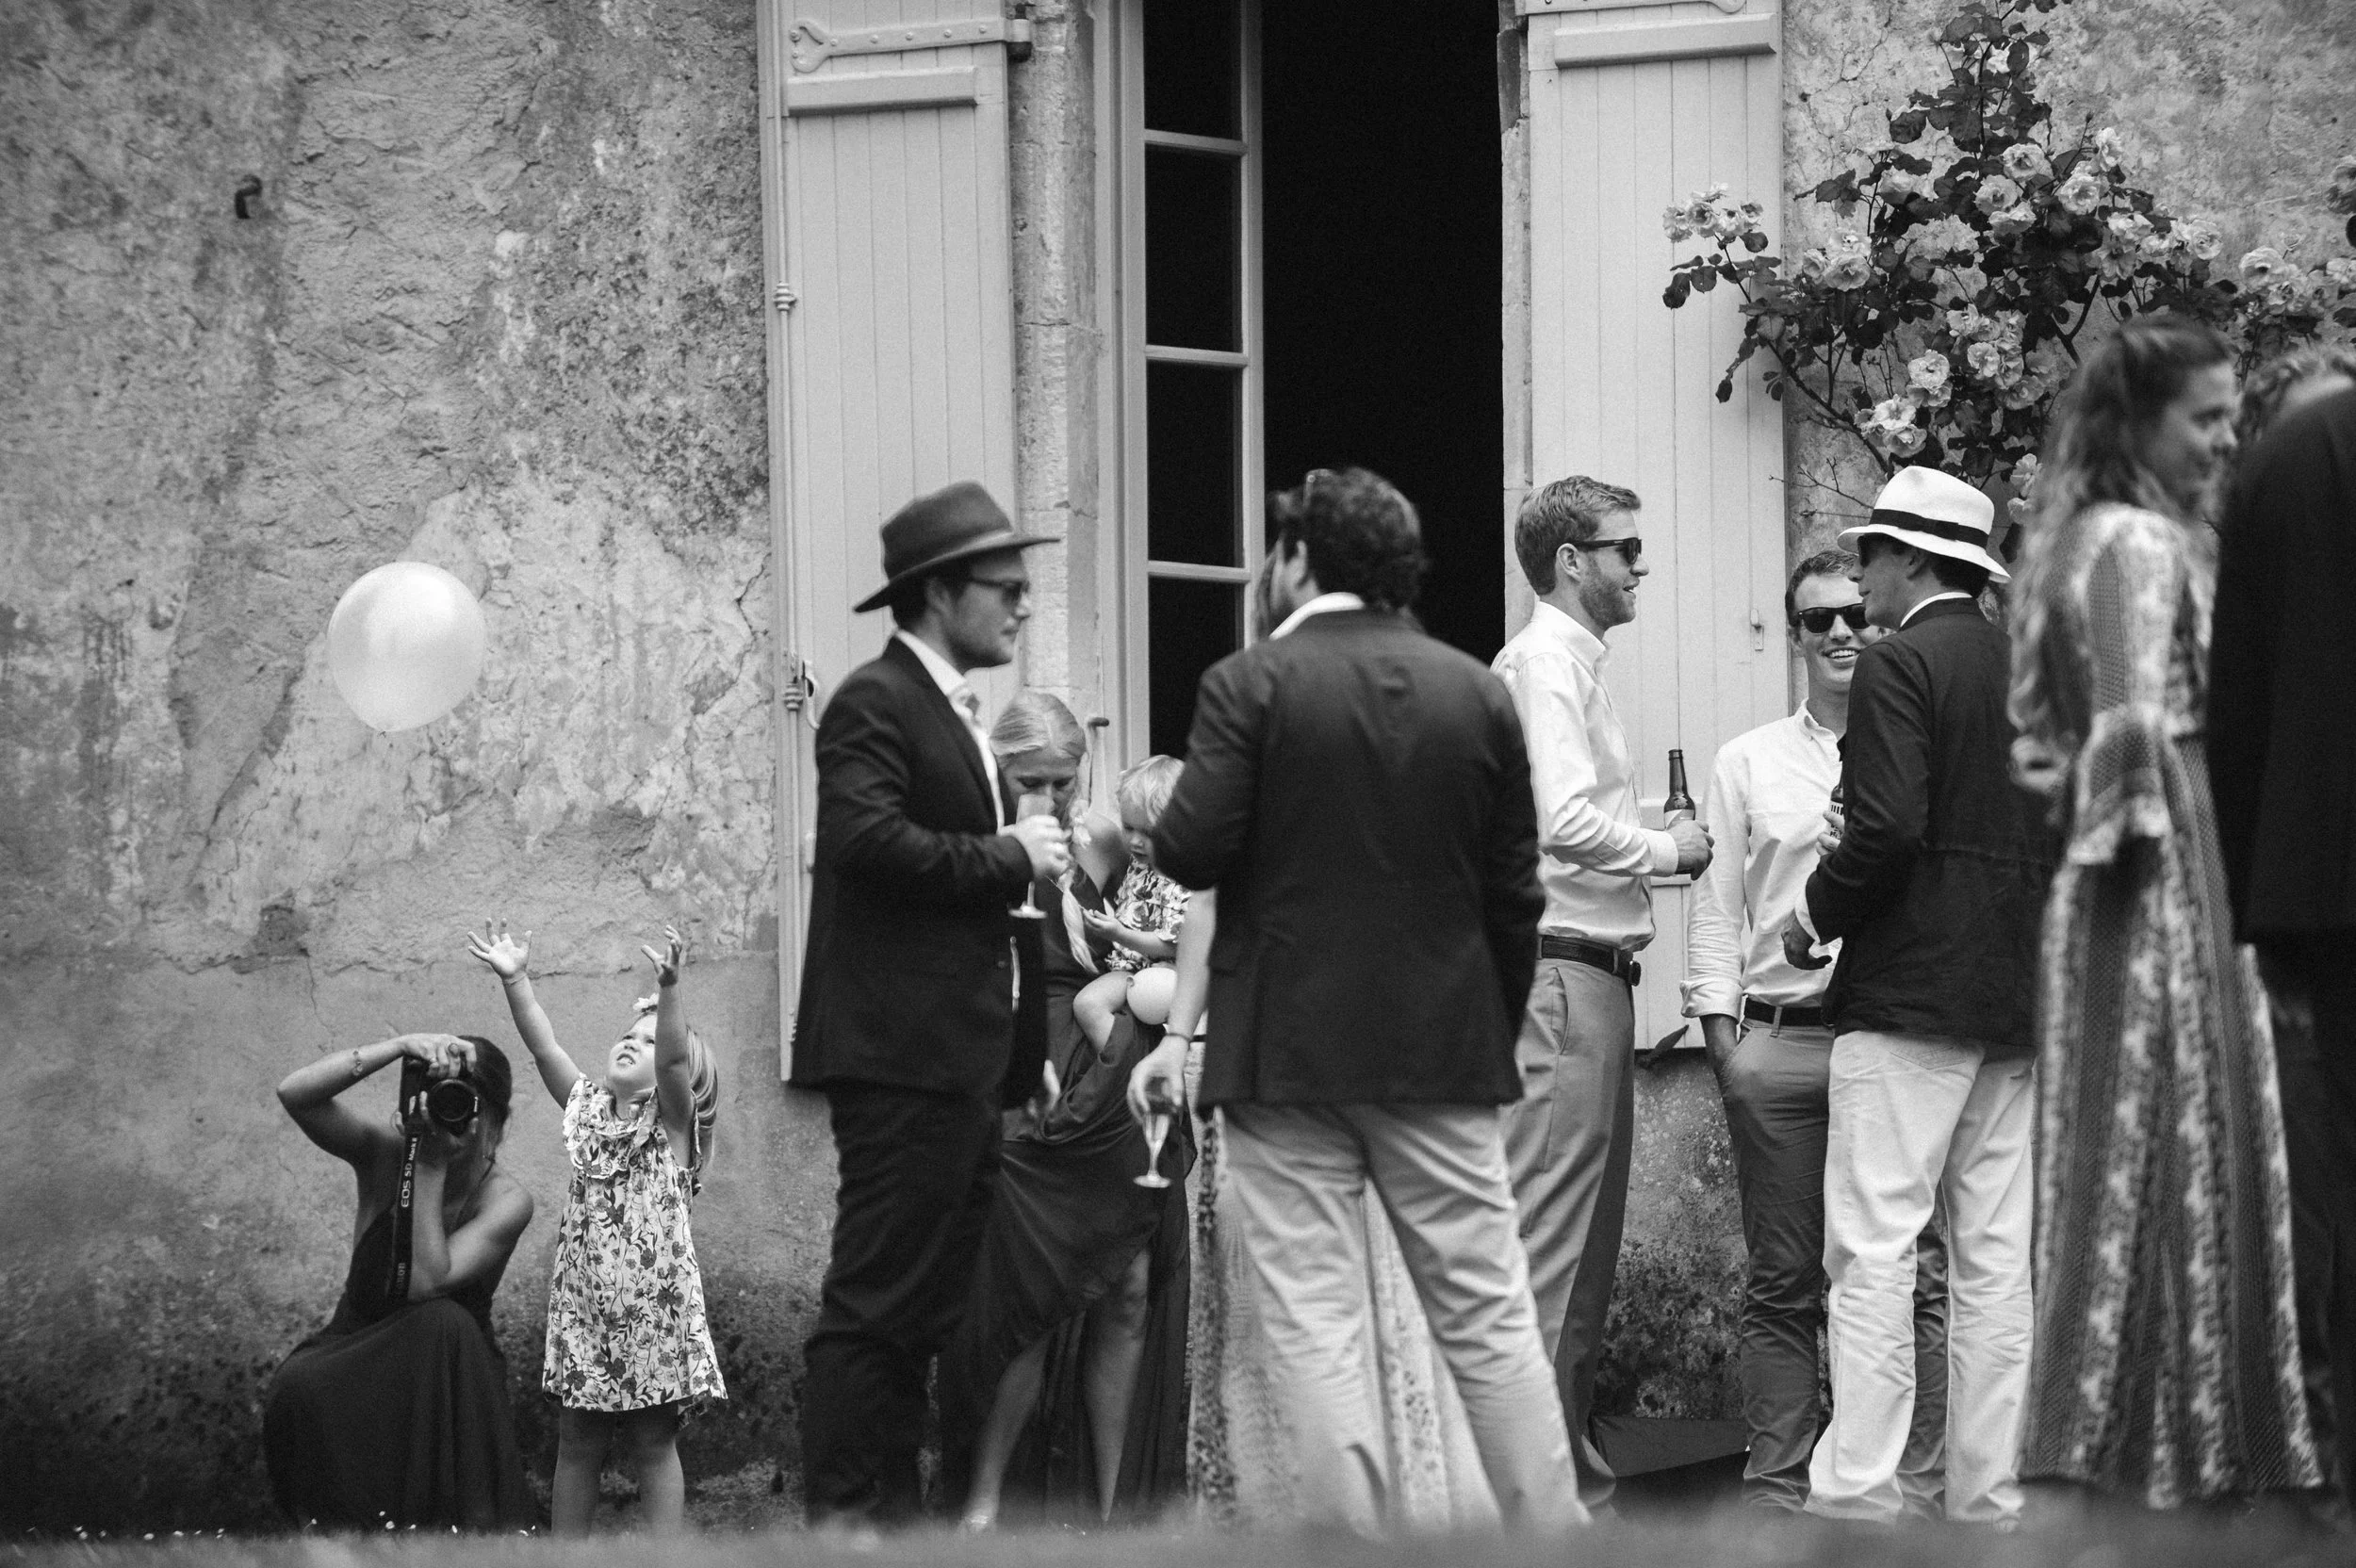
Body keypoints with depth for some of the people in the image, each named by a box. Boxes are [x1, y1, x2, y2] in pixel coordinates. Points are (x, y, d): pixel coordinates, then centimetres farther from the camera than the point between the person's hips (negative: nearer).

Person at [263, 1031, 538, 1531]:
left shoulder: (506, 1201, -14)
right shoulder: (384, 1153, -8)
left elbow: (427, 1283, -28)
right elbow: (294, 1093, -25)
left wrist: (432, 1169, -28)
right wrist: (401, 1047, -33)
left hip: (446, 1369, -1)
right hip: (355, 1353, 1)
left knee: (442, 1323, -37)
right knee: (298, 1388, -33)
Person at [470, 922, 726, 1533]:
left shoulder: (671, 1117, 1)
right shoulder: (588, 1108, 13)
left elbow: (676, 1057, -17)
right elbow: (544, 1047, 4)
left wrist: (669, 990, -34)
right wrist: (514, 980, -9)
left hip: (652, 1304, -4)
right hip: (583, 1301, 4)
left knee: (653, 1442, 0)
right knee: (576, 1442, 6)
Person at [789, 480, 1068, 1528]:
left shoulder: (954, 710, 21)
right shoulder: (874, 704, -9)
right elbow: (870, 839, -24)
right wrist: (1010, 859, -16)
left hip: (965, 1056, 10)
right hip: (901, 1050, -10)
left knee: (927, 1306, 12)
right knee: (875, 1298, -9)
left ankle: (896, 1504, 17)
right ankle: (841, 1512, -7)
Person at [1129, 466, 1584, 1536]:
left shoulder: (1248, 685, -7)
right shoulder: (1477, 694, 5)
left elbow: (1195, 850, -14)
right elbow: (1515, 893, 7)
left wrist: (1150, 824, 8)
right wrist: (1496, 1036, 17)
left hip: (1287, 1048, -3)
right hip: (1445, 1047, 4)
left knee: (1314, 1325, 0)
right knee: (1488, 1313, 8)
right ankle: (1552, 1534, 9)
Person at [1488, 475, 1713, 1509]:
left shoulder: (1575, 666, 20)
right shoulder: (1543, 661, -11)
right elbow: (1567, 820, -22)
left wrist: (1650, 851, 9)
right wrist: (1667, 848, -8)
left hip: (1594, 978, 11)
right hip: (1560, 977, -11)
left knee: (1587, 1253, 13)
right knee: (1545, 1247, -11)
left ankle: (1575, 1481, 18)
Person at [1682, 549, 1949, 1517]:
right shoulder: (1748, 763, 15)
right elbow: (1717, 902, 14)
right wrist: (1718, 1020, 2)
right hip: (1779, 1042, 1)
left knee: (1915, 1275, -5)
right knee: (1782, 1282, 3)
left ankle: (1917, 1487, -2)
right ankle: (1777, 1490, 7)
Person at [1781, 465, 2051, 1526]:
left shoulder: (1899, 665, -9)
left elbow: (1888, 827, -19)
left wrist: (1816, 913, -5)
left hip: (1911, 991, -7)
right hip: (2021, 1000, 7)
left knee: (1872, 1249, -7)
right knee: (1997, 1257, 8)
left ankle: (1856, 1495, -11)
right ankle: (1989, 1499, 9)